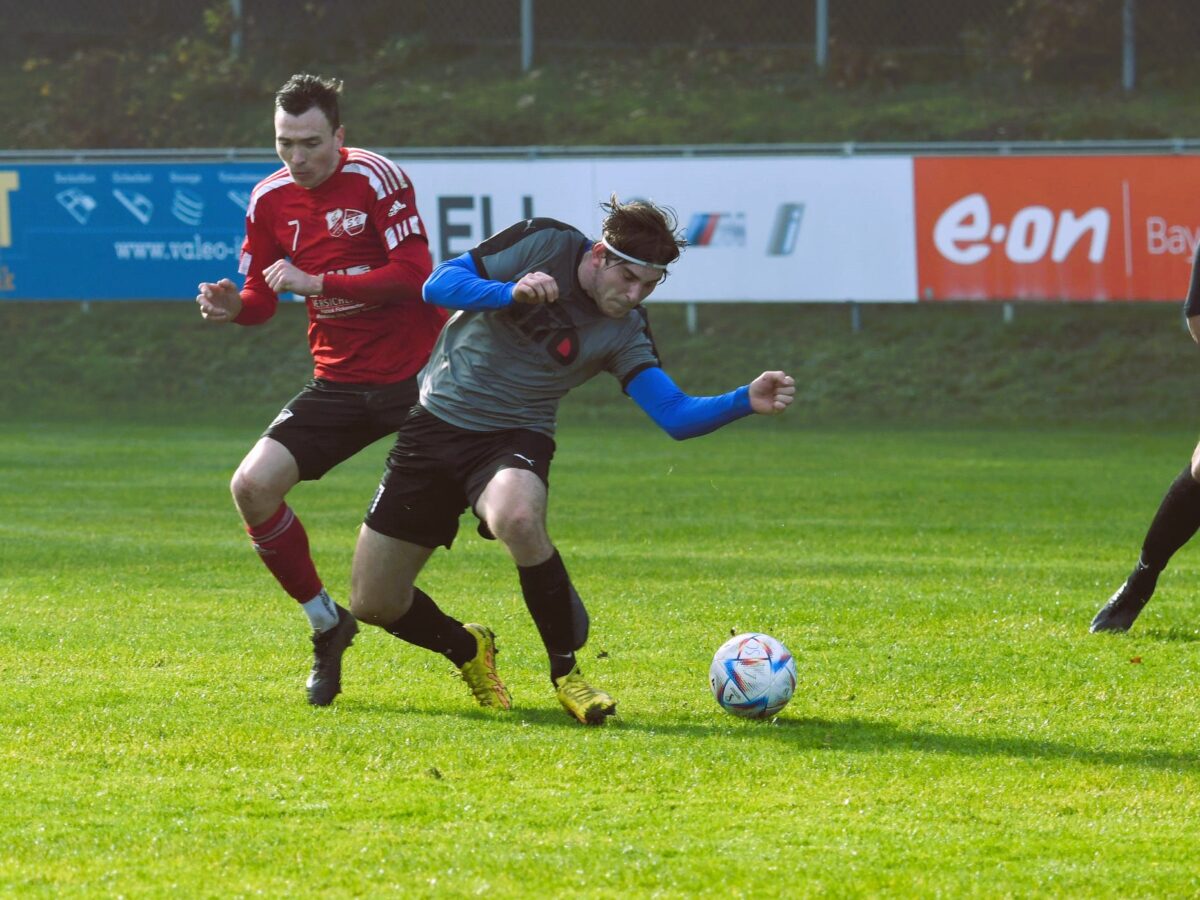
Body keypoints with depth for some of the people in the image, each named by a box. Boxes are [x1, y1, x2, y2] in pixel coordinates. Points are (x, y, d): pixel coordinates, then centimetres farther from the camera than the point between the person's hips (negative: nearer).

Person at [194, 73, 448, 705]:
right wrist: (232, 306, -12)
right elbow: (261, 298, 12)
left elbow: (414, 273, -21)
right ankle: (326, 623, 9)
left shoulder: (375, 178, -13)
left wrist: (317, 283, -24)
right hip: (340, 384, 5)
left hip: (418, 372, -5)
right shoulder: (271, 200, 4)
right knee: (252, 487, -9)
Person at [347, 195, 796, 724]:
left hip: (513, 439, -1)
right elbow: (438, 285, -10)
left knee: (518, 520, -40)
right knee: (373, 604, -1)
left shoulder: (624, 331, -8)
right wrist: (510, 293, -27)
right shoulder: (543, 244, -10)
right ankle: (469, 652, 30)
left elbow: (675, 416, -15)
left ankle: (566, 671, -21)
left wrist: (748, 401, -32)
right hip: (435, 423, 1)